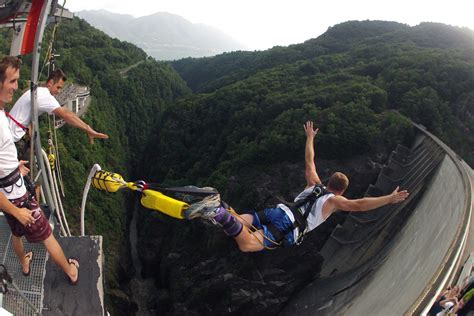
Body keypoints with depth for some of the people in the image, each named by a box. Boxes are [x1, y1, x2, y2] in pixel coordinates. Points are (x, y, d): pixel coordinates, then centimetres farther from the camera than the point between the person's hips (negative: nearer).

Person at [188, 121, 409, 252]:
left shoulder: (314, 184, 27)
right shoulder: (335, 200, 11)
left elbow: (309, 161, 35)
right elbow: (359, 205, -4)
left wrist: (310, 137, 48)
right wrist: (389, 199, 0)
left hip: (276, 211, 7)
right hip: (286, 228, -7)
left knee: (234, 222, 2)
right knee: (246, 244, -24)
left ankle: (217, 207, -26)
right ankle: (218, 214, -42)